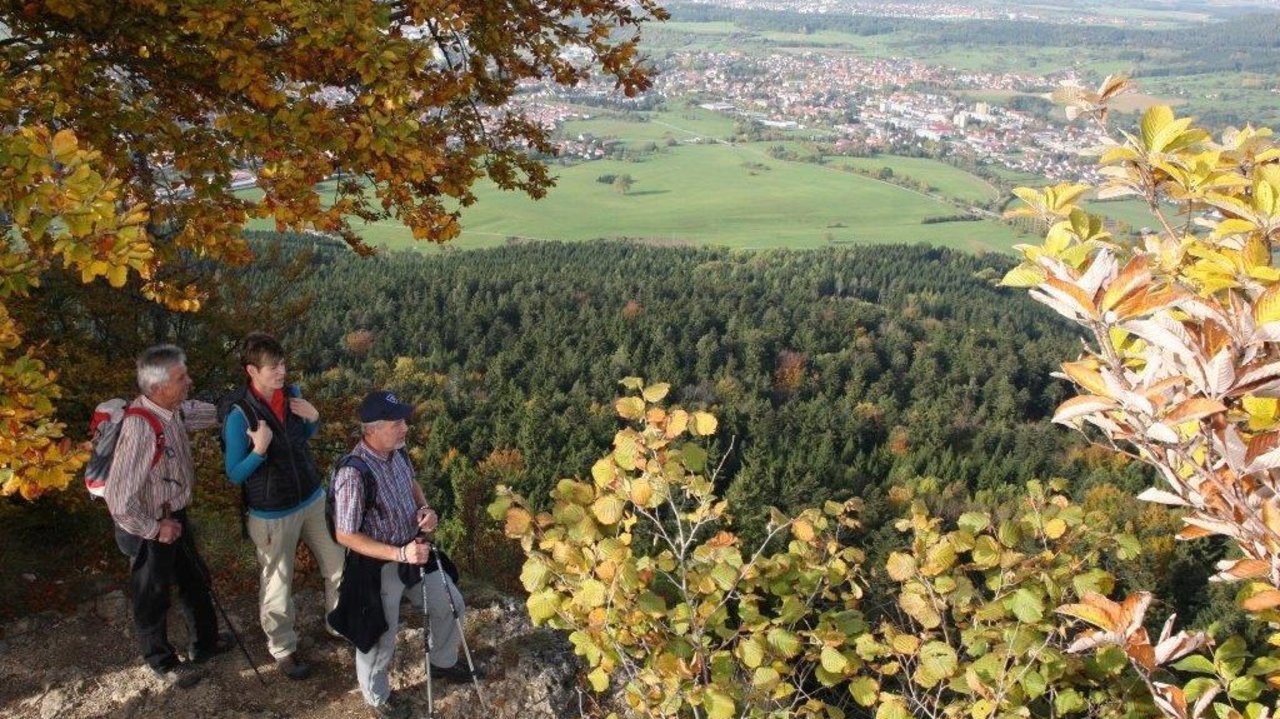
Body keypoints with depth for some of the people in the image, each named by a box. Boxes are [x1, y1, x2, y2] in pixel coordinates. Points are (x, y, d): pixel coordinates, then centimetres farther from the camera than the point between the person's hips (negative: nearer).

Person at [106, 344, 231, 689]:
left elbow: (212, 412, 12)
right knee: (153, 598, 17)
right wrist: (155, 529, -21)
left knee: (196, 581, 26)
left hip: (175, 516, 8)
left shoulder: (174, 409, -9)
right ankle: (163, 663, 40)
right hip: (150, 529, -8)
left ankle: (205, 642, 49)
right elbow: (118, 500, -34)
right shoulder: (140, 429, -35)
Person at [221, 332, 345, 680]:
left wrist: (314, 418, -7)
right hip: (273, 515, -5)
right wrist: (259, 450, -32)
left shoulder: (292, 394, -5)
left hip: (313, 500, 6)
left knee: (339, 568, 16)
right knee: (278, 586, 10)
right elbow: (235, 475, -14)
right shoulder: (239, 414, -21)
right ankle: (283, 648, 33)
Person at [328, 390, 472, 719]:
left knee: (450, 604, 22)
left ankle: (442, 662, 51)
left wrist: (425, 509, -9)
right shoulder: (353, 473, -33)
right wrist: (399, 554, -29)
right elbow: (345, 535, -25)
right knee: (380, 636, 14)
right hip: (377, 567, -7)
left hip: (413, 551, 7)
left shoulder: (397, 451, -9)